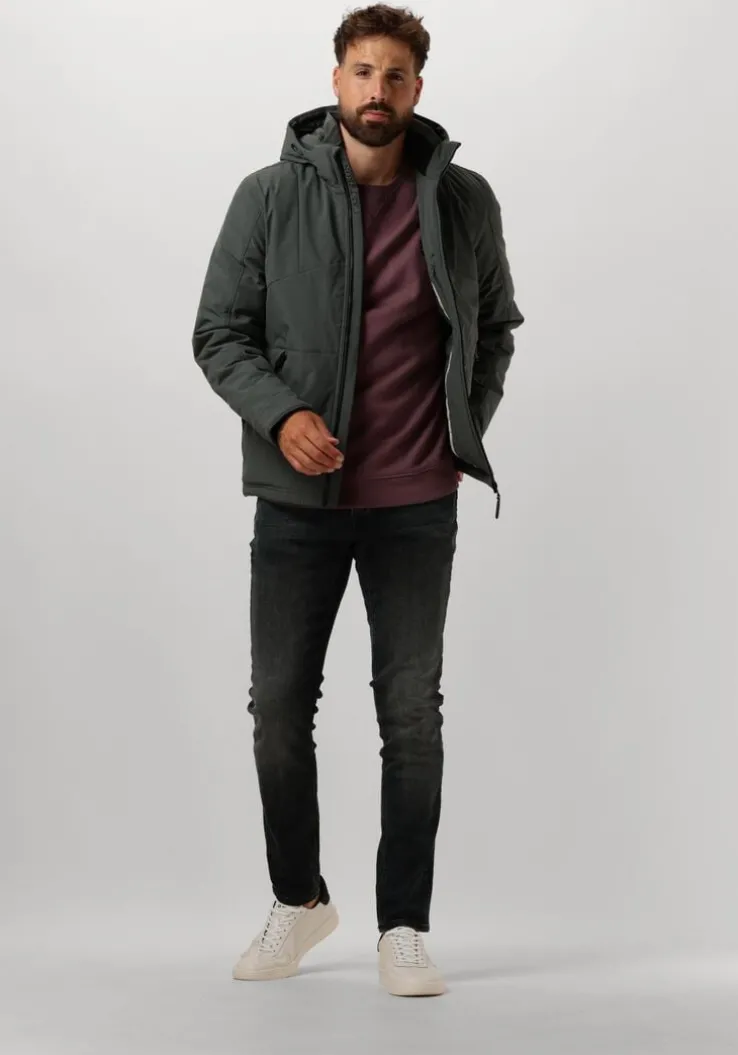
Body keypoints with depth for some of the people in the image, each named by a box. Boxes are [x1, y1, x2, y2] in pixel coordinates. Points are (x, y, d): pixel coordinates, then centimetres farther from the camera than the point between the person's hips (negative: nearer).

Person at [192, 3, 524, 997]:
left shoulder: (464, 200, 0)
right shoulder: (271, 196, -4)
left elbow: (495, 326, 13)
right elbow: (220, 331, -1)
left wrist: (464, 433, 3)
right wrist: (280, 414, -17)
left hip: (418, 504, 0)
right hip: (299, 500, 0)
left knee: (412, 712, 4)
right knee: (279, 704, 7)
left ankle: (404, 928, 15)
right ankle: (298, 901, 28)